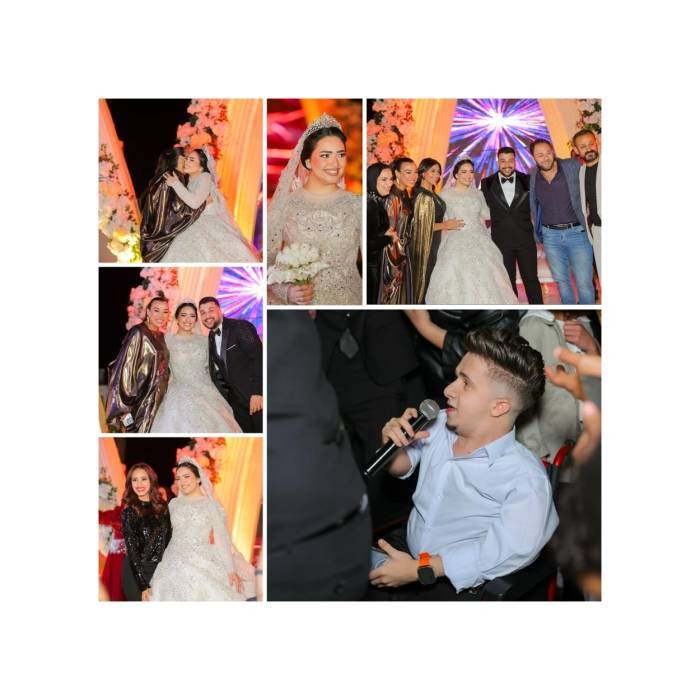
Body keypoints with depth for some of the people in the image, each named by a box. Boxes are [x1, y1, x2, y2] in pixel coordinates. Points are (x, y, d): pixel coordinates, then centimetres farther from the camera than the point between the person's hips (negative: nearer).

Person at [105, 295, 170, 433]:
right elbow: (126, 366, -17)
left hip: (154, 400, 8)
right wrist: (126, 405, -20)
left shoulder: (160, 336, 10)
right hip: (138, 399, -8)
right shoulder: (138, 333, -13)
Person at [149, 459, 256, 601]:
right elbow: (167, 533, 17)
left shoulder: (212, 505, 2)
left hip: (204, 566, -3)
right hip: (175, 567, 3)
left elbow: (222, 539, -1)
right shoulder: (174, 504, 12)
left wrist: (231, 569, -7)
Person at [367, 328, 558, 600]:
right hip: (404, 553, 7)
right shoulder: (440, 425, -2)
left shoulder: (525, 481, -21)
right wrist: (396, 444, -8)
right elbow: (401, 468, 16)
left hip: (452, 588, -6)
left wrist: (419, 570, -24)